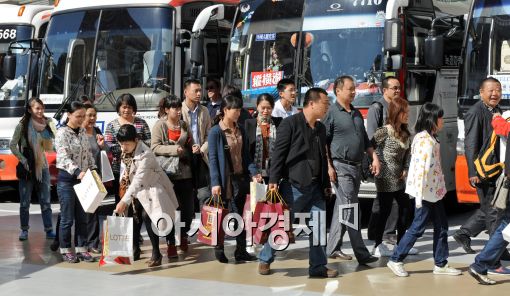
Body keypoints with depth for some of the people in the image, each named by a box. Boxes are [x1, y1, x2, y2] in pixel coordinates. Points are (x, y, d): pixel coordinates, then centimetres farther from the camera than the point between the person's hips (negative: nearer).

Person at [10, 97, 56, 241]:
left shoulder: (47, 124, 1)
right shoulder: (23, 125, -7)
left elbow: (50, 147, 1)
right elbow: (12, 145, -4)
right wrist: (23, 160, -13)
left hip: (42, 166, 2)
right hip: (27, 167, -2)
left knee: (46, 201, 3)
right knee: (25, 201, 4)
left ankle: (49, 230, 5)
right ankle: (24, 230, 13)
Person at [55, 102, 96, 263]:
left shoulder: (83, 132, 10)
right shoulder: (62, 133, -11)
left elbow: (89, 154, 15)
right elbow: (64, 157, -21)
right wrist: (78, 172, -33)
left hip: (82, 178, 6)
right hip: (67, 178, -6)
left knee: (82, 218, 8)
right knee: (67, 218, 0)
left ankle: (81, 249, 15)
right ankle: (65, 250, 10)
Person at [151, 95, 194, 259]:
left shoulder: (184, 125, 11)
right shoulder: (160, 125, -3)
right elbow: (155, 147, -13)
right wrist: (173, 149, -20)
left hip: (185, 173, 4)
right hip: (167, 173, -4)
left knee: (187, 208, 6)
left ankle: (183, 235, 32)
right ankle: (171, 243, 12)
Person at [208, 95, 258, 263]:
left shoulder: (240, 130, 9)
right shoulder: (215, 132, -10)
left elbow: (246, 155, 13)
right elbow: (213, 159, -11)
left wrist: (253, 172, 0)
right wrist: (215, 183, -17)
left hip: (240, 178, 6)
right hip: (225, 179, -6)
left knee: (239, 216, 8)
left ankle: (241, 251, 13)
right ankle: (219, 250, 18)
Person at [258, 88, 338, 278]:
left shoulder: (321, 128, 13)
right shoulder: (290, 123, -9)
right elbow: (279, 153, -12)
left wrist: (326, 184, 16)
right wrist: (273, 180, -17)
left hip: (315, 187, 6)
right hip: (293, 185, -6)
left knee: (318, 226, 2)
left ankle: (318, 266, 9)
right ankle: (265, 260, 19)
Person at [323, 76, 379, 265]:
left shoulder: (357, 114, 16)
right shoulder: (332, 113, -7)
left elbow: (365, 139, 24)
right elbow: (323, 142, -9)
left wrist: (374, 157, 12)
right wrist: (329, 167, -15)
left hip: (356, 166, 8)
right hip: (341, 166, -8)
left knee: (342, 208, 12)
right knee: (350, 209, -9)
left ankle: (332, 248, 20)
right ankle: (361, 254, -10)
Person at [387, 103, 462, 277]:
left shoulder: (429, 138, 14)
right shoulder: (426, 140, -18)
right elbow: (421, 168, -23)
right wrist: (419, 196, -24)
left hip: (434, 191, 10)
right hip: (426, 191, -10)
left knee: (441, 226, 11)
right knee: (418, 227, -2)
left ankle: (441, 264, 16)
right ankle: (396, 260, 7)